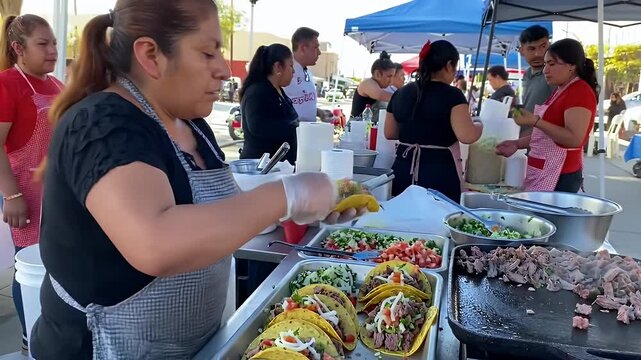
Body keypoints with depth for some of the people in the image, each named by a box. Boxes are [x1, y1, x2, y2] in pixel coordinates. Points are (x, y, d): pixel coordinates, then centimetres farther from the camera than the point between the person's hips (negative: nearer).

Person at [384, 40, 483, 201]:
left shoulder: (401, 93, 8)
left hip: (403, 170, 6)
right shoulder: (452, 95, -9)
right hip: (439, 173, -5)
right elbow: (467, 136, -17)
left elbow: (389, 133, 16)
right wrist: (479, 125, 2)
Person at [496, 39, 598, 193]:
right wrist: (517, 144, 10)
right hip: (543, 173, 9)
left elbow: (574, 139, -21)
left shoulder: (580, 92, -11)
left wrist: (536, 121, -25)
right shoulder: (561, 91, 18)